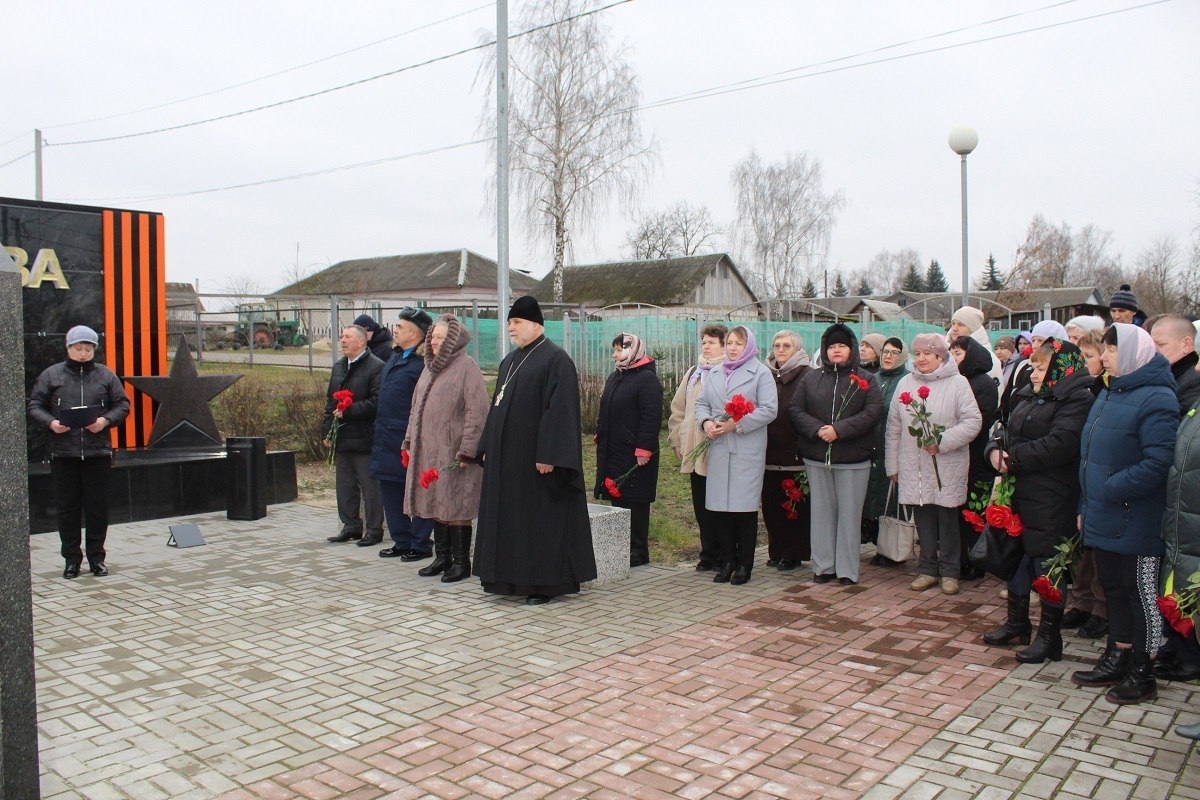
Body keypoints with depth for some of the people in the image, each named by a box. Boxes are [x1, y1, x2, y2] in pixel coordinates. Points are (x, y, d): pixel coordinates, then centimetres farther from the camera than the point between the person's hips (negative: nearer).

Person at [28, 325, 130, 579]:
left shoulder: (106, 375, 6)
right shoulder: (51, 375, 6)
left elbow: (122, 404, 7)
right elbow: (34, 405, 7)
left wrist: (106, 420, -11)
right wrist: (50, 422, -12)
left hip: (97, 451, 0)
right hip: (63, 453, 0)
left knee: (98, 507, 4)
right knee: (67, 508, 6)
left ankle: (97, 557, 16)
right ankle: (72, 559, 16)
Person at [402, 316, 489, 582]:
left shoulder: (467, 367, -11)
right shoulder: (430, 368, 15)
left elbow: (477, 411, -16)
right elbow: (416, 407, 21)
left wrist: (466, 451, -19)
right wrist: (410, 441, 15)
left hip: (452, 451, -8)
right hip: (427, 450, 8)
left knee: (455, 507, -3)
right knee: (435, 505, 12)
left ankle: (461, 562, 8)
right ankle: (442, 557, 23)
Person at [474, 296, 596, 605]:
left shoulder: (556, 359, -11)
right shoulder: (509, 361, 16)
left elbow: (560, 410, -18)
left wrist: (548, 455, -23)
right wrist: (488, 448, 15)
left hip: (534, 457, -9)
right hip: (506, 457, 9)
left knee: (542, 520, -2)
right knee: (509, 517, 12)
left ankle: (546, 583, 8)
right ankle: (511, 577, 23)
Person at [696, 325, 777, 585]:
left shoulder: (760, 372, 1)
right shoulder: (716, 374, 17)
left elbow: (769, 409, -7)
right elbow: (701, 402, 17)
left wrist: (737, 424, -14)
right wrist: (706, 422, -4)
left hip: (747, 450, -4)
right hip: (719, 448, 4)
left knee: (745, 505, -1)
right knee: (720, 505, 4)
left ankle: (744, 565, 9)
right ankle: (727, 561, 16)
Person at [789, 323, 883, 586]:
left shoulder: (865, 380, 4)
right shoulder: (811, 378, 10)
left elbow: (872, 412, -9)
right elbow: (795, 409, 3)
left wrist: (839, 430, -18)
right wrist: (817, 429, -14)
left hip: (854, 459, -2)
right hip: (817, 458, 2)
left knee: (849, 513, 2)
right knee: (822, 512, 7)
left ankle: (847, 570, 10)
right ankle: (823, 566, 15)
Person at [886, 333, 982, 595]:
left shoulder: (957, 383, -3)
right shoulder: (905, 383, 8)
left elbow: (973, 421, -9)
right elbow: (894, 428, 10)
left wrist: (942, 442, -18)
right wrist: (892, 465, 9)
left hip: (947, 468, -3)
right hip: (914, 468, 3)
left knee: (948, 520, 5)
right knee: (923, 520, 10)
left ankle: (949, 571, 19)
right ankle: (928, 569, 22)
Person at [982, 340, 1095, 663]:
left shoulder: (1077, 400, -14)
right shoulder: (1028, 396, 15)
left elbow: (1058, 445, -25)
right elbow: (1007, 431, 17)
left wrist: (1013, 459, -16)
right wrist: (996, 449, -6)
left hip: (1050, 500, -9)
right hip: (1019, 492, 9)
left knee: (1047, 564, 0)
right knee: (1016, 557, 17)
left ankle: (1049, 636, 12)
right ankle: (1017, 623, 32)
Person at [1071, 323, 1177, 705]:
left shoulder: (1156, 399, -17)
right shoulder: (1109, 394, 13)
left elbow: (1158, 463, -26)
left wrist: (1110, 490, -21)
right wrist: (1086, 507, 16)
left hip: (1136, 523, -9)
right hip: (1105, 520, 9)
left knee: (1142, 594, 4)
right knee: (1114, 590, 18)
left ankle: (1142, 675, 17)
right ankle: (1117, 660, 31)